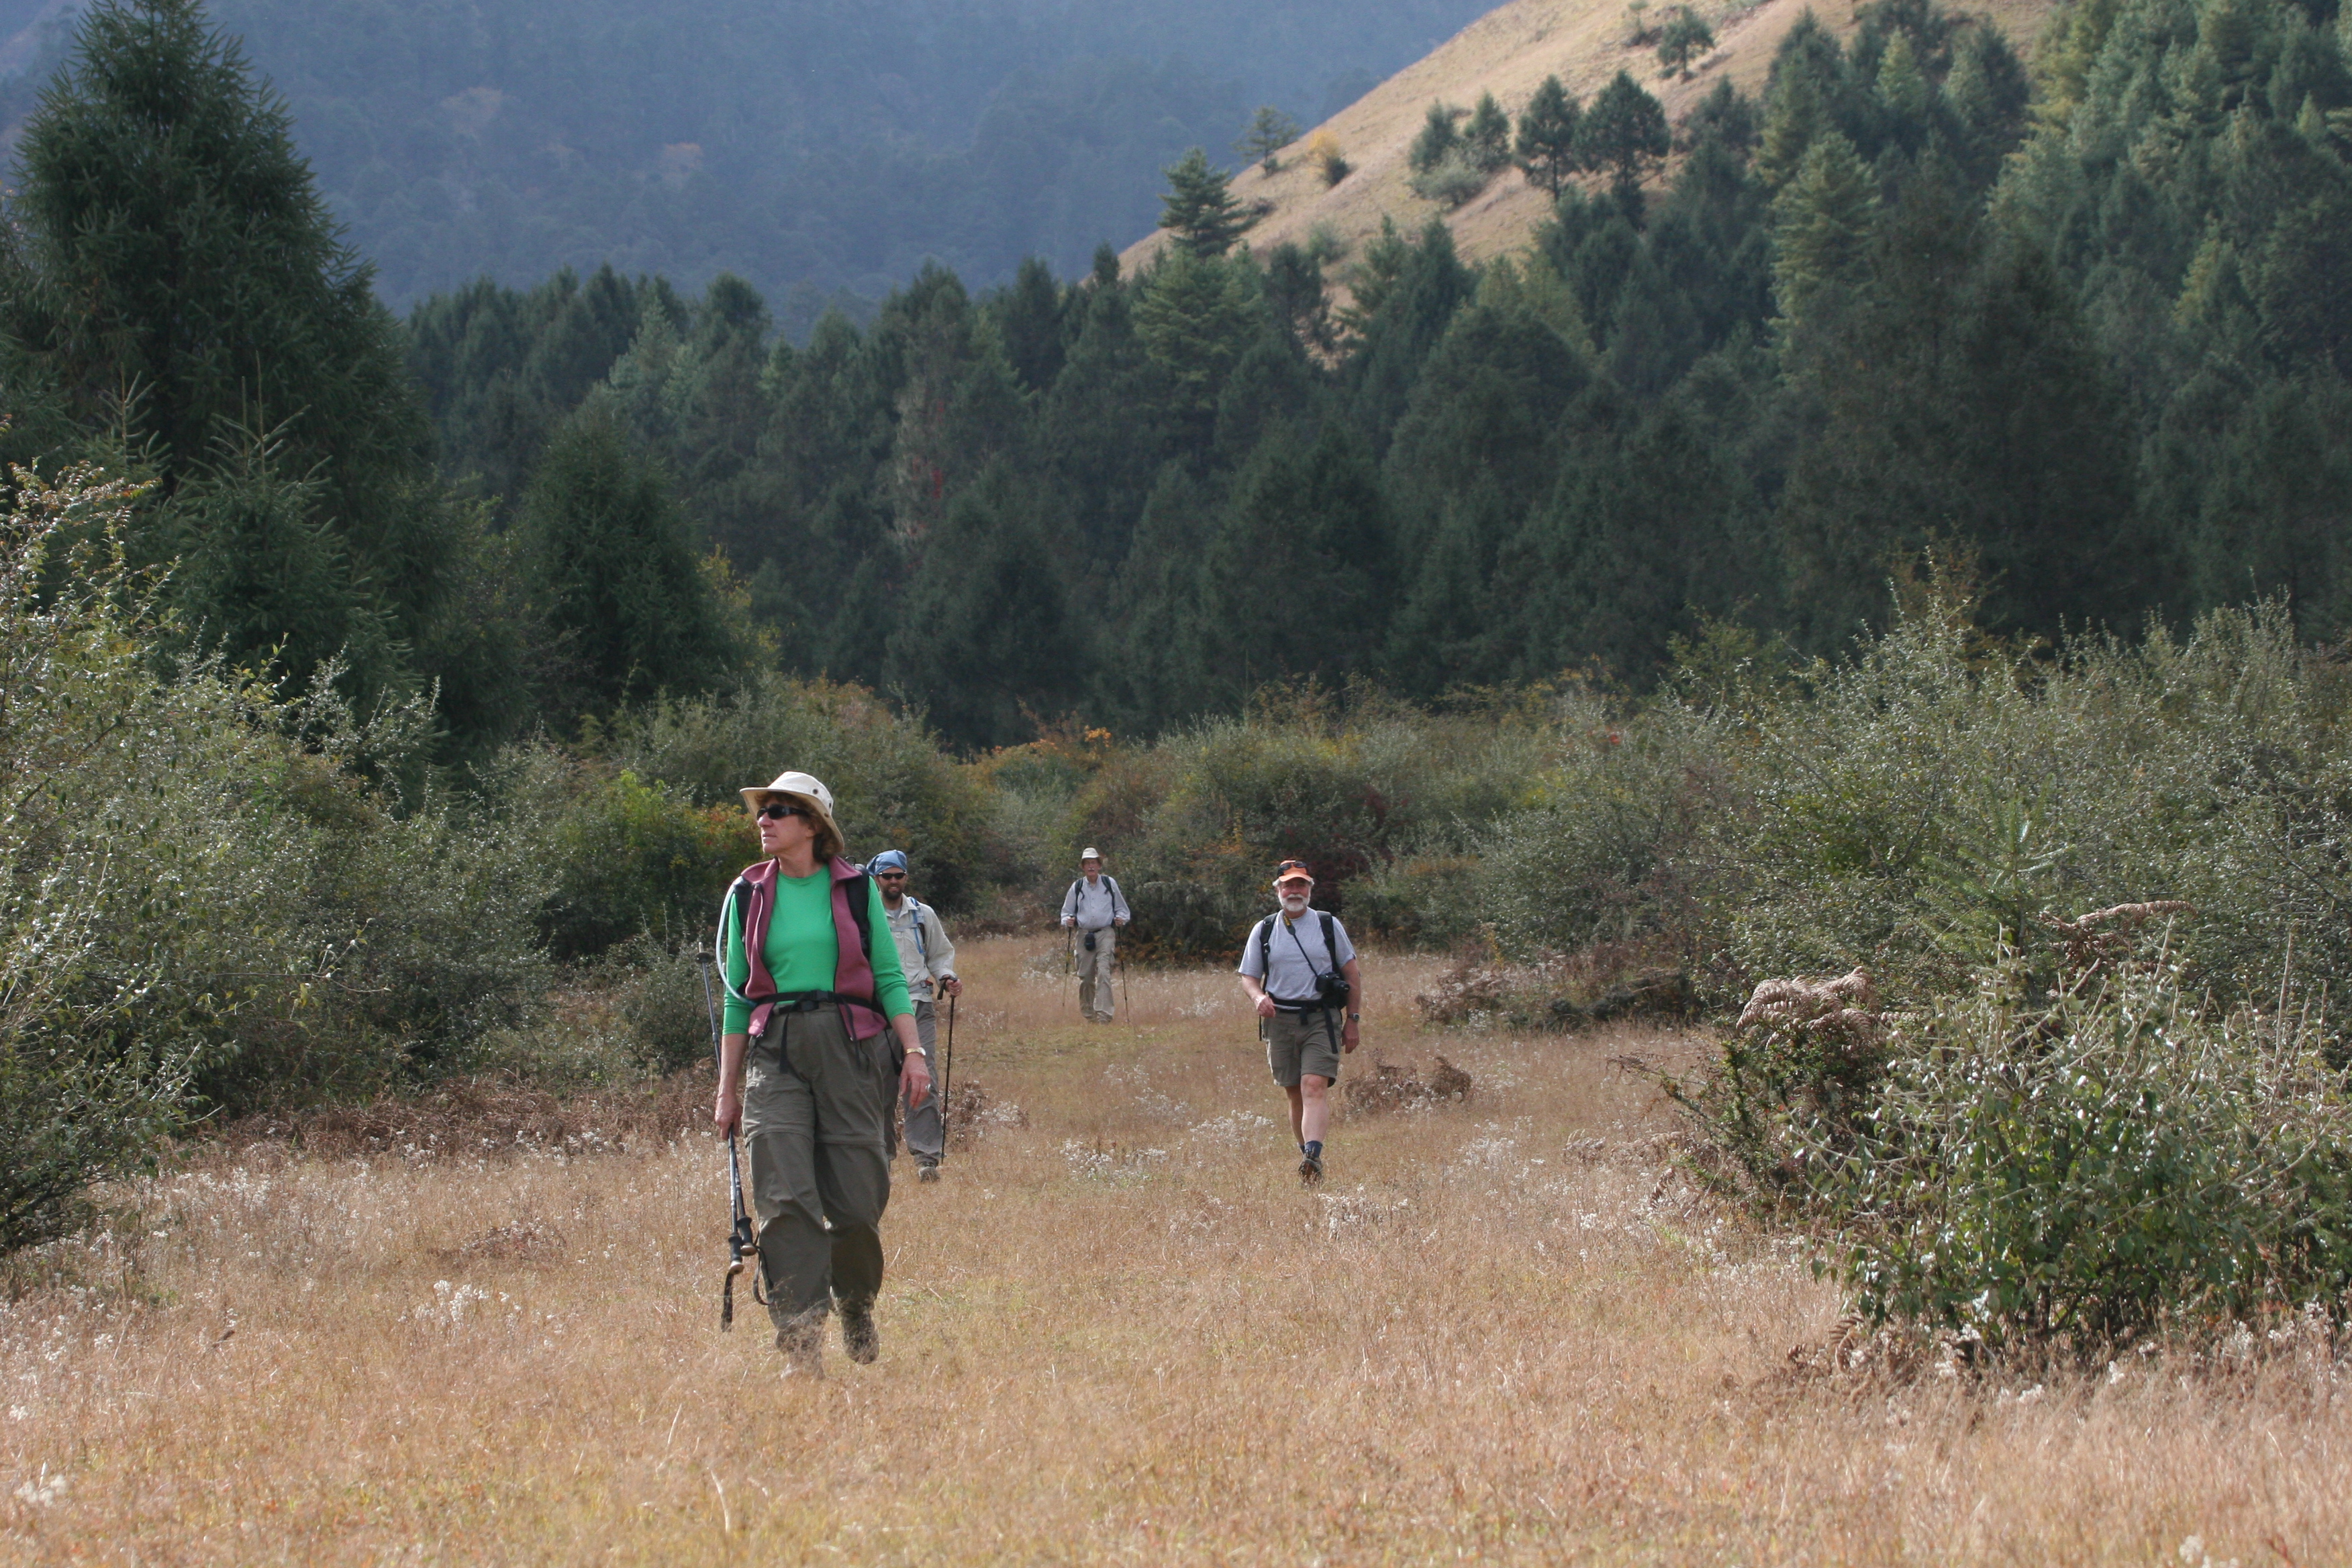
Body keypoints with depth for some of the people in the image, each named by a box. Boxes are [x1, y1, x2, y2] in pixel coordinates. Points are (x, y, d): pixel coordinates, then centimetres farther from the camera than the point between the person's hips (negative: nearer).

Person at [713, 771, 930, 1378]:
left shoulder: (856, 888, 5)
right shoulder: (749, 894, 9)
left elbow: (889, 976, 7)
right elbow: (737, 995, 13)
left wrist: (913, 1052, -5)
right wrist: (728, 1088, 11)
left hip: (852, 1047, -1)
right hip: (775, 1053, 1)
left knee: (857, 1201, 0)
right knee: (785, 1200, -13)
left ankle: (856, 1306, 29)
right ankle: (801, 1345, -12)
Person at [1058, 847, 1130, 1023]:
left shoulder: (1110, 884, 8)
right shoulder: (1077, 887, 10)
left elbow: (1121, 908, 17)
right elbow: (1066, 911, 17)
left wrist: (1121, 918, -5)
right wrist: (1067, 921, -5)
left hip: (1105, 934, -2)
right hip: (1083, 934, 2)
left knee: (1103, 972, -17)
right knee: (1085, 976, 2)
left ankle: (1103, 1014, -22)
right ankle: (1088, 1015, 14)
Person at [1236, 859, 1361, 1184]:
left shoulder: (1329, 925, 6)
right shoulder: (1263, 931, 9)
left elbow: (1352, 974, 10)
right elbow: (1248, 977, 12)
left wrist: (1353, 1020, 6)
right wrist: (1259, 997, -11)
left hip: (1322, 1019, -3)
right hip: (1281, 1021, 3)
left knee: (1315, 1086, -19)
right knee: (1295, 1094, 7)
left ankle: (1313, 1155, -32)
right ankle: (1307, 1157, 19)